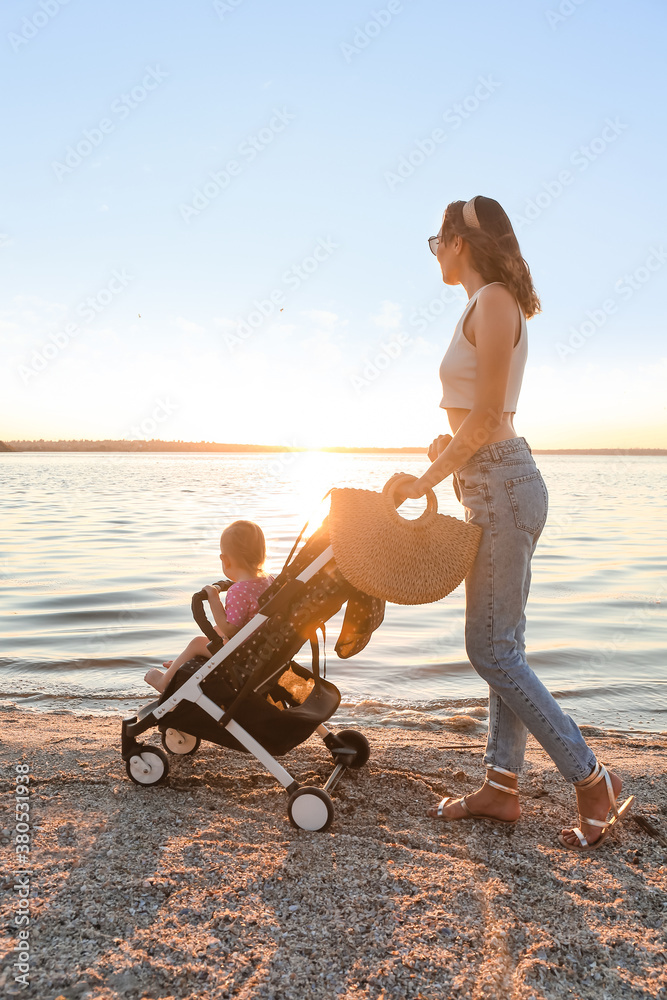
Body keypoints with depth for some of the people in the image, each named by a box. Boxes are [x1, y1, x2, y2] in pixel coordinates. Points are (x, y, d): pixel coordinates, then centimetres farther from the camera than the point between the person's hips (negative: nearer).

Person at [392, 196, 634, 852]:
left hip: (501, 485, -10)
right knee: (502, 646, 11)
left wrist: (426, 481, -12)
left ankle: (593, 781, 7)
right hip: (500, 486, 10)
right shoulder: (489, 305, 18)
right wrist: (447, 445, 7)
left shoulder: (492, 302, -11)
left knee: (492, 650, -5)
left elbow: (485, 419, -17)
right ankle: (501, 787, 20)